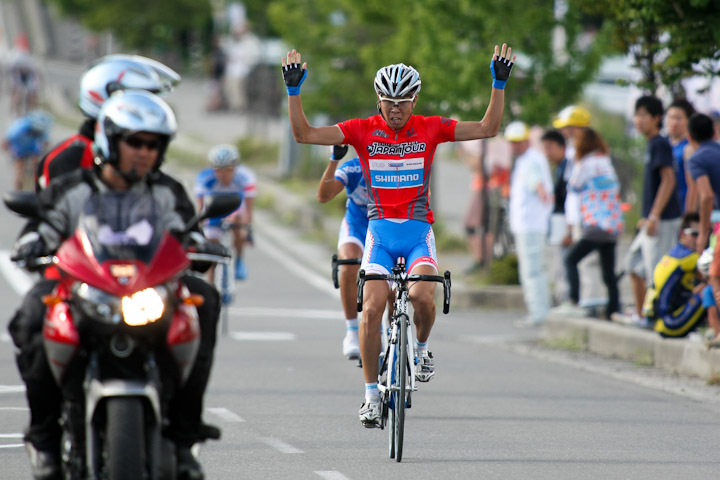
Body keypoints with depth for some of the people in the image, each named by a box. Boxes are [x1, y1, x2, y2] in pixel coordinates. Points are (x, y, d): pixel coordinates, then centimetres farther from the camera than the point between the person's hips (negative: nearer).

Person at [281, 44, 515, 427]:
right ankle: (371, 394, -5)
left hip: (418, 231, 0)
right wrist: (293, 90, -16)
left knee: (422, 296, -26)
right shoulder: (362, 130, -1)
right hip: (380, 230, 0)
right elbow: (304, 134, -5)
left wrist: (499, 84, -8)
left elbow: (487, 129, 2)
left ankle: (421, 348, 6)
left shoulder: (430, 129, 1)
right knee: (372, 308, -16)